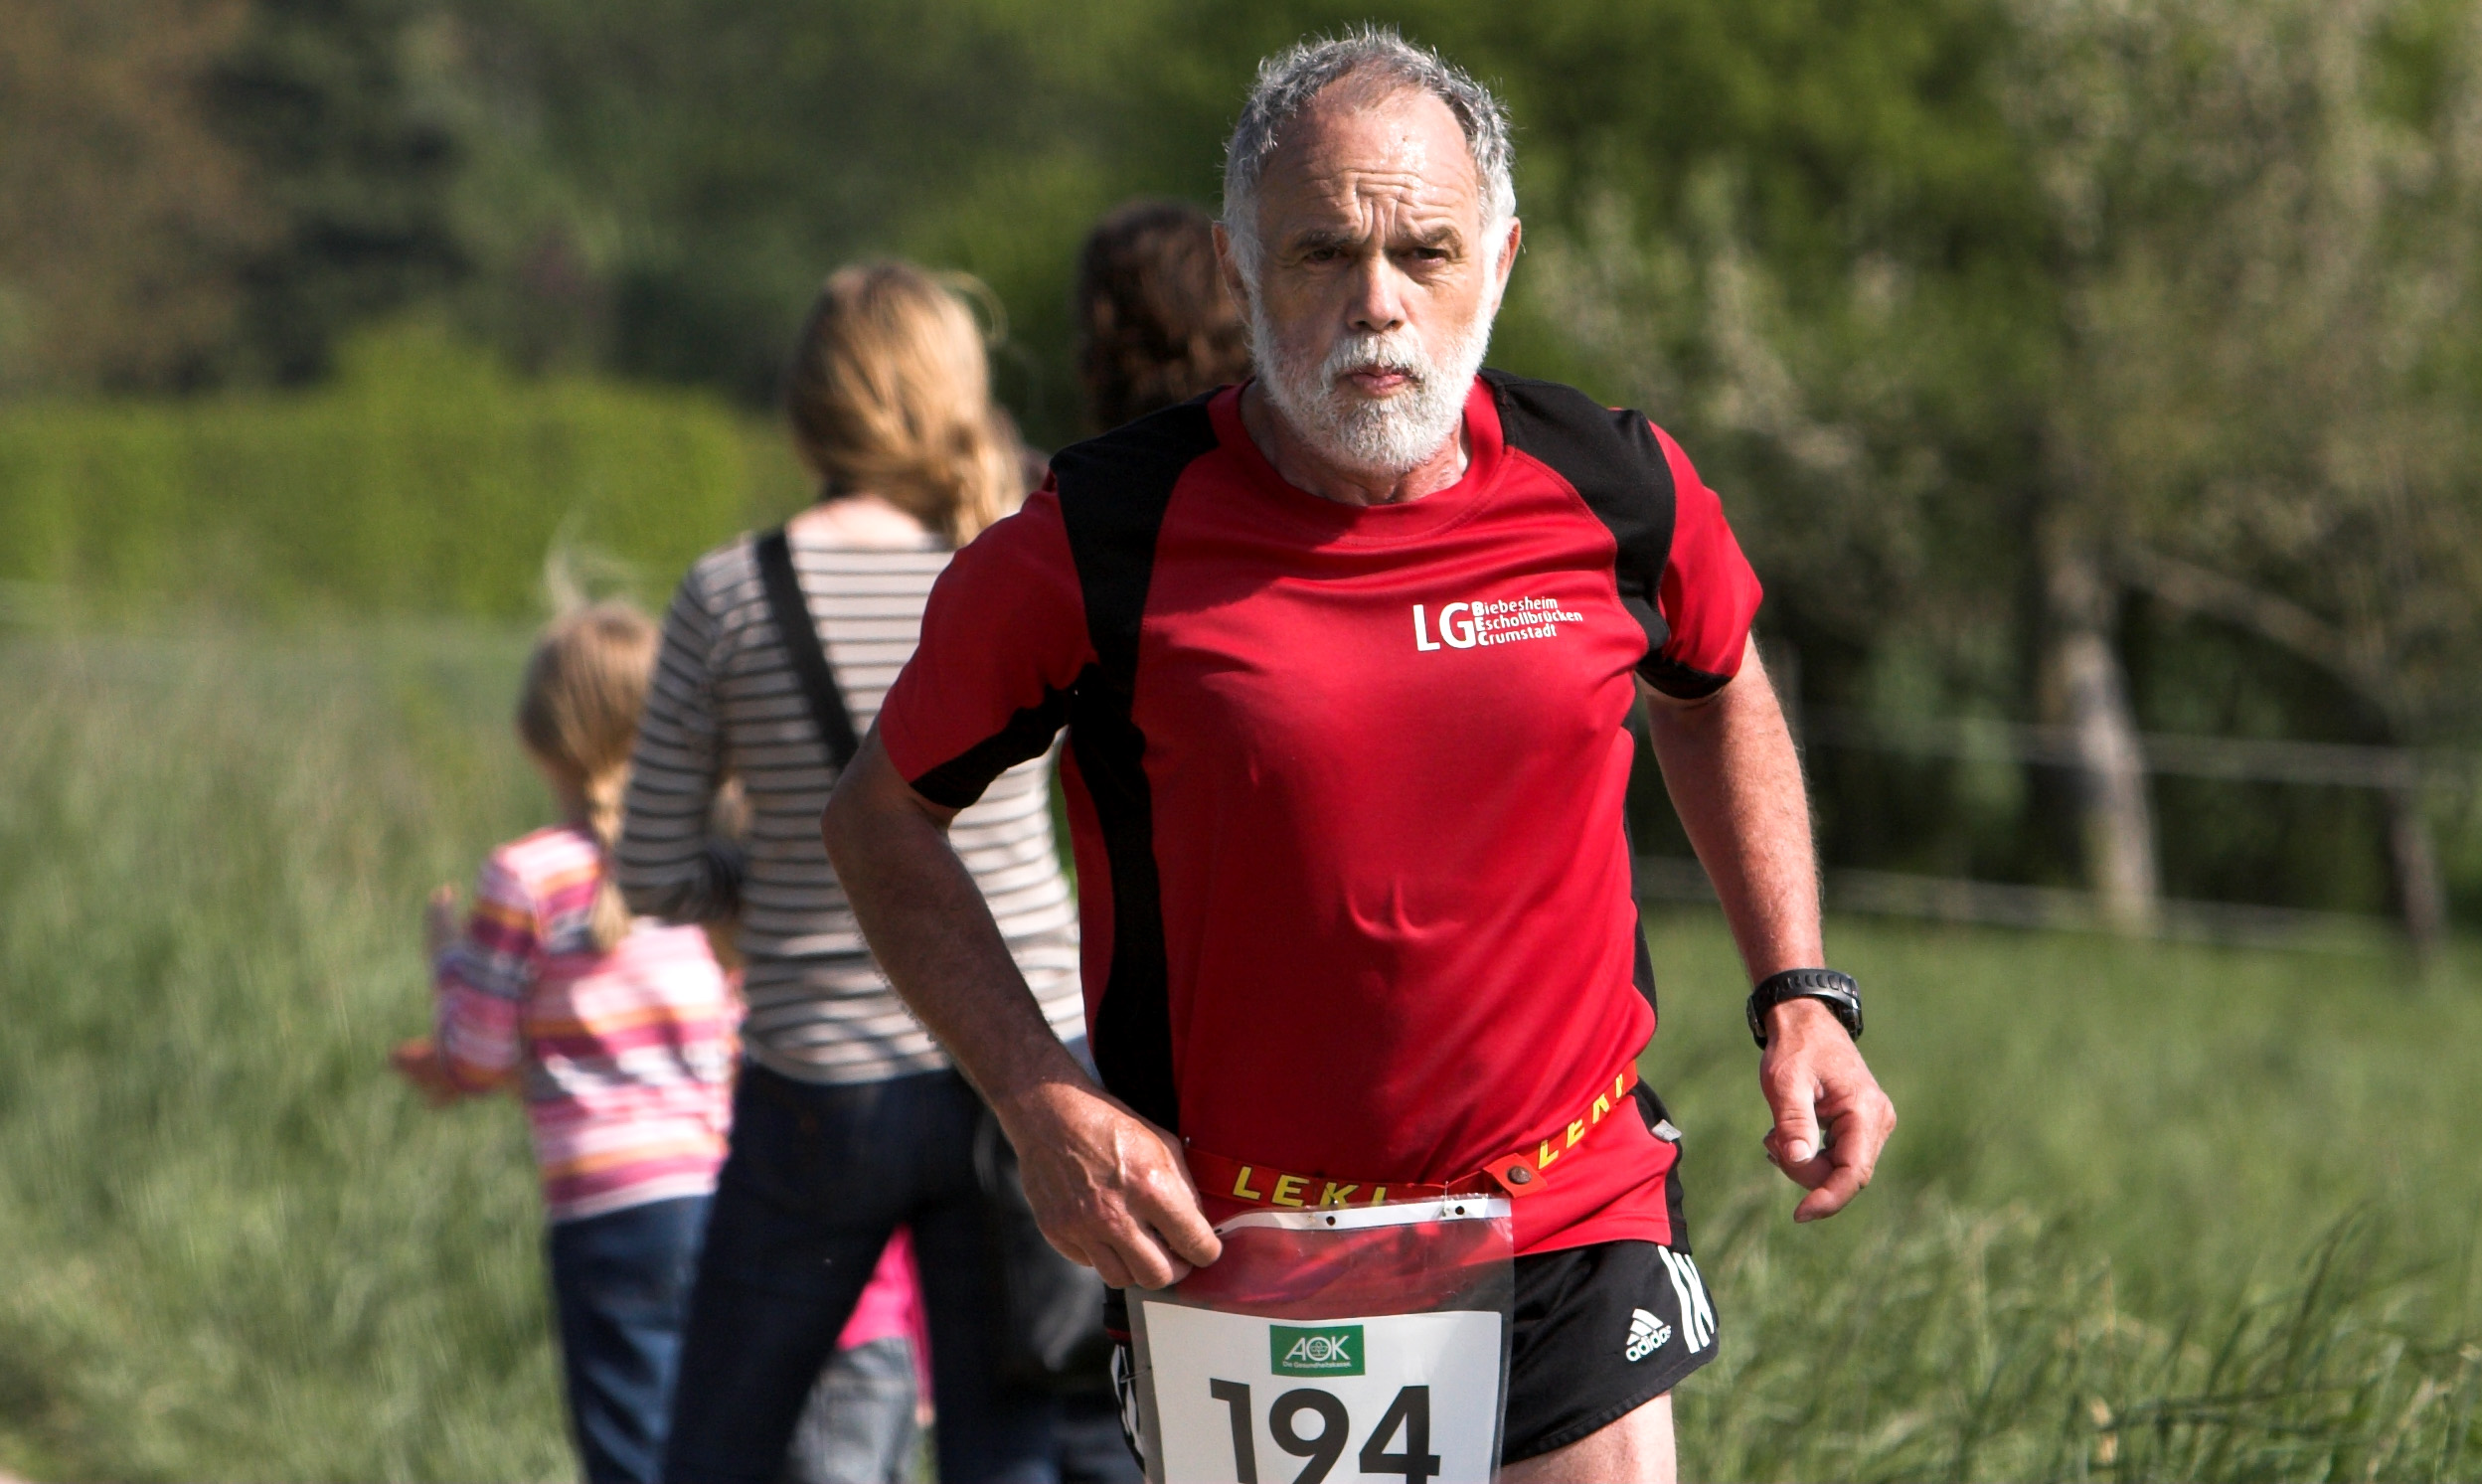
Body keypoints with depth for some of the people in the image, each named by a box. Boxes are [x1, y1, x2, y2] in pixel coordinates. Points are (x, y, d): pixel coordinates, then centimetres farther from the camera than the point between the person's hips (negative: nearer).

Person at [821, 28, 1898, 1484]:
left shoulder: (1615, 488, -3)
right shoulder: (1103, 544, -12)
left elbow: (1718, 692, 19)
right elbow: (884, 809, 0)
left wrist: (1801, 996, 10)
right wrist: (1042, 1103, -11)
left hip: (1577, 1219, 2)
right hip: (1231, 1250, -2)